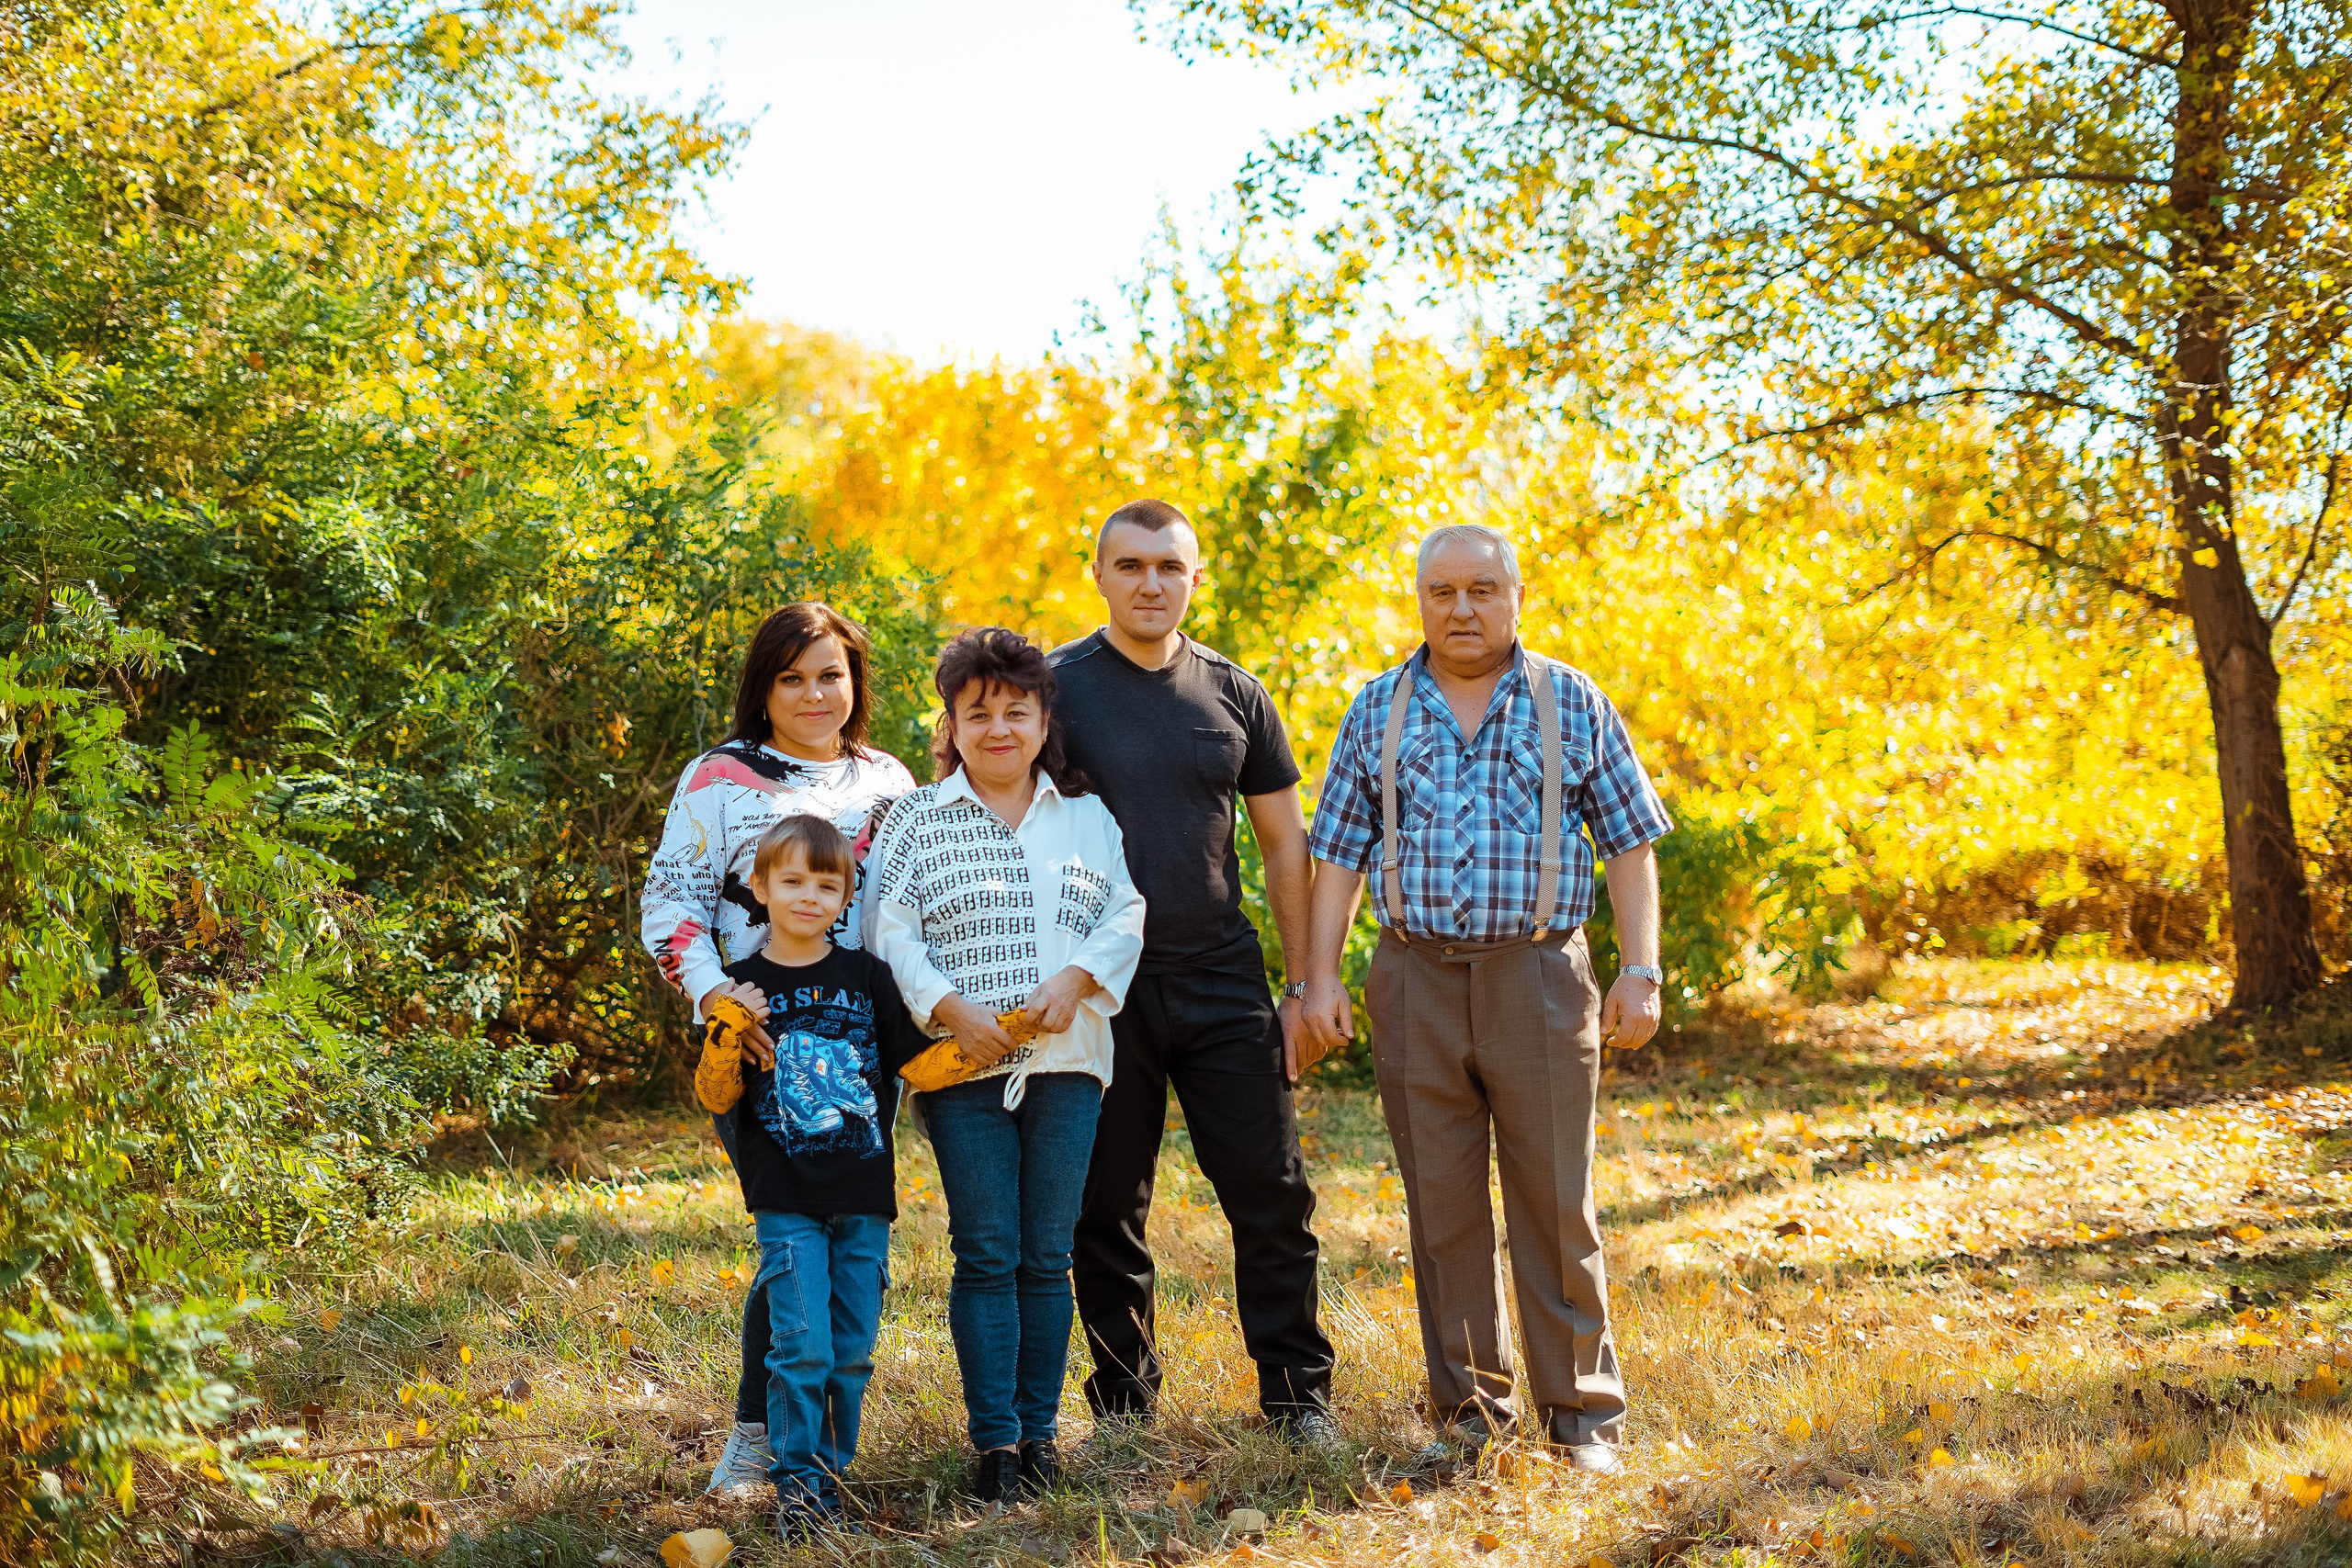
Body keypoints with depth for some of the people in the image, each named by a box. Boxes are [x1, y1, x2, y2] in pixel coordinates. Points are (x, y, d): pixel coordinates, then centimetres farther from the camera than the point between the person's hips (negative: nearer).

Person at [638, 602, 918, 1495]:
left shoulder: (888, 780, 14)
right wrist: (713, 994, -18)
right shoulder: (717, 780, 2)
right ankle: (758, 1437, 4)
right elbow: (669, 902, -3)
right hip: (762, 1044, -4)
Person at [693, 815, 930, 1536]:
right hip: (787, 1202, -2)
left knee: (852, 1351, 7)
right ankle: (796, 1482, 0)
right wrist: (726, 1037, -18)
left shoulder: (866, 976, 6)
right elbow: (717, 1098, 0)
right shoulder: (744, 987, 2)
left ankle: (831, 1469, 20)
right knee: (801, 1345, -11)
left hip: (863, 1197, 2)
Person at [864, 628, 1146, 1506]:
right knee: (985, 1254, -2)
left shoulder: (1087, 818, 13)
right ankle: (994, 1441, 3)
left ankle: (1040, 1428, 14)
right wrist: (950, 1009, -13)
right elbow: (888, 930, -1)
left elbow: (1126, 915, 6)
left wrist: (1075, 980, -12)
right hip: (964, 1068, -2)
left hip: (1066, 1061, 2)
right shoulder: (917, 819, 6)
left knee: (1047, 1255, 5)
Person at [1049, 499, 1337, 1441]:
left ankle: (1297, 1395, 11)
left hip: (1222, 981, 2)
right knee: (1108, 1212, 6)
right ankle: (1122, 1408, 18)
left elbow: (1285, 846, 12)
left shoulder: (1234, 695, 7)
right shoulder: (1054, 688, -1)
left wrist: (1303, 983, 7)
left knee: (1272, 1196, 1)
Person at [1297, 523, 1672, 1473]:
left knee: (1555, 1202, -1)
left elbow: (1629, 844, 5)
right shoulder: (1378, 713, 9)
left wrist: (1640, 973, -3)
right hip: (1416, 979, 2)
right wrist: (1319, 977, 2)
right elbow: (1339, 855, 10)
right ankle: (1470, 1406, 17)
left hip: (1538, 976, -2)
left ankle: (1581, 1409, 8)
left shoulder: (1573, 706, 5)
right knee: (1442, 1206, 6)